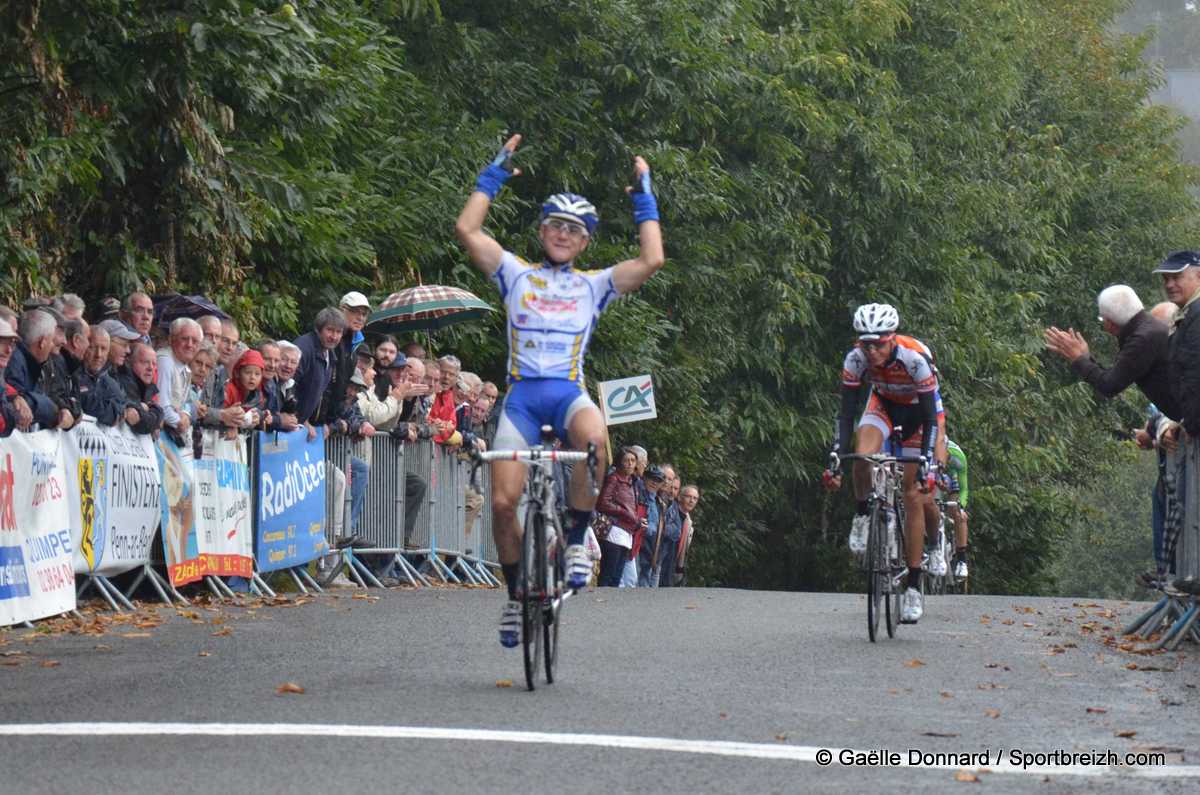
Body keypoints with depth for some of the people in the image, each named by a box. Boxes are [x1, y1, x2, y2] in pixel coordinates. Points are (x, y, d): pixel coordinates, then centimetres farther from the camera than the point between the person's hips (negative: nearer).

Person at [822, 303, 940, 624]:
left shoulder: (915, 358, -36)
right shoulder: (856, 359, -28)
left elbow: (930, 420, -31)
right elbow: (847, 414, -22)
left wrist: (926, 466, -38)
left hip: (918, 409, -2)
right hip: (883, 403, 2)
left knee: (913, 495, -7)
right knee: (863, 456, -31)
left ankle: (914, 587, -1)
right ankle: (862, 517, -2)